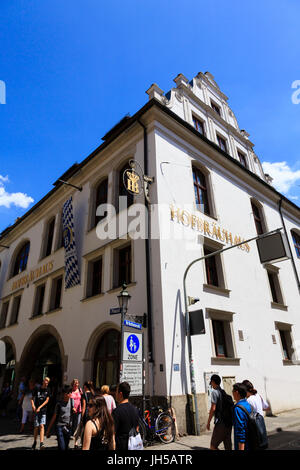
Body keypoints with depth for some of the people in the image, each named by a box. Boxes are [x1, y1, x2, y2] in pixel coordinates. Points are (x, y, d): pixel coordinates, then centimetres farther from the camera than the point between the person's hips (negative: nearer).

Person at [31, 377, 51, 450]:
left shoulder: (48, 390, 3)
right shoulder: (37, 388, 1)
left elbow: (47, 400, -1)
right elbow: (32, 398, 4)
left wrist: (39, 407, -10)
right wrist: (33, 405, -13)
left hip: (43, 410, 0)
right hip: (36, 411, 0)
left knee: (42, 425, -11)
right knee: (36, 426, 3)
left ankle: (41, 443, -11)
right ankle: (34, 442, 23)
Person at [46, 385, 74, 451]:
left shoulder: (72, 401, 1)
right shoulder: (59, 403, -5)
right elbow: (54, 417, 2)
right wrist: (48, 430, 3)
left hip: (68, 427, 3)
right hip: (60, 426, -2)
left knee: (66, 447, 9)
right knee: (62, 447, -10)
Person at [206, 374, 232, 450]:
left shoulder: (215, 392, -10)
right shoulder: (224, 392, 12)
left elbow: (213, 408, -15)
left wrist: (208, 422, -7)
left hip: (220, 423, -8)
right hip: (229, 422, 8)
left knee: (213, 446, 2)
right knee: (228, 446, 12)